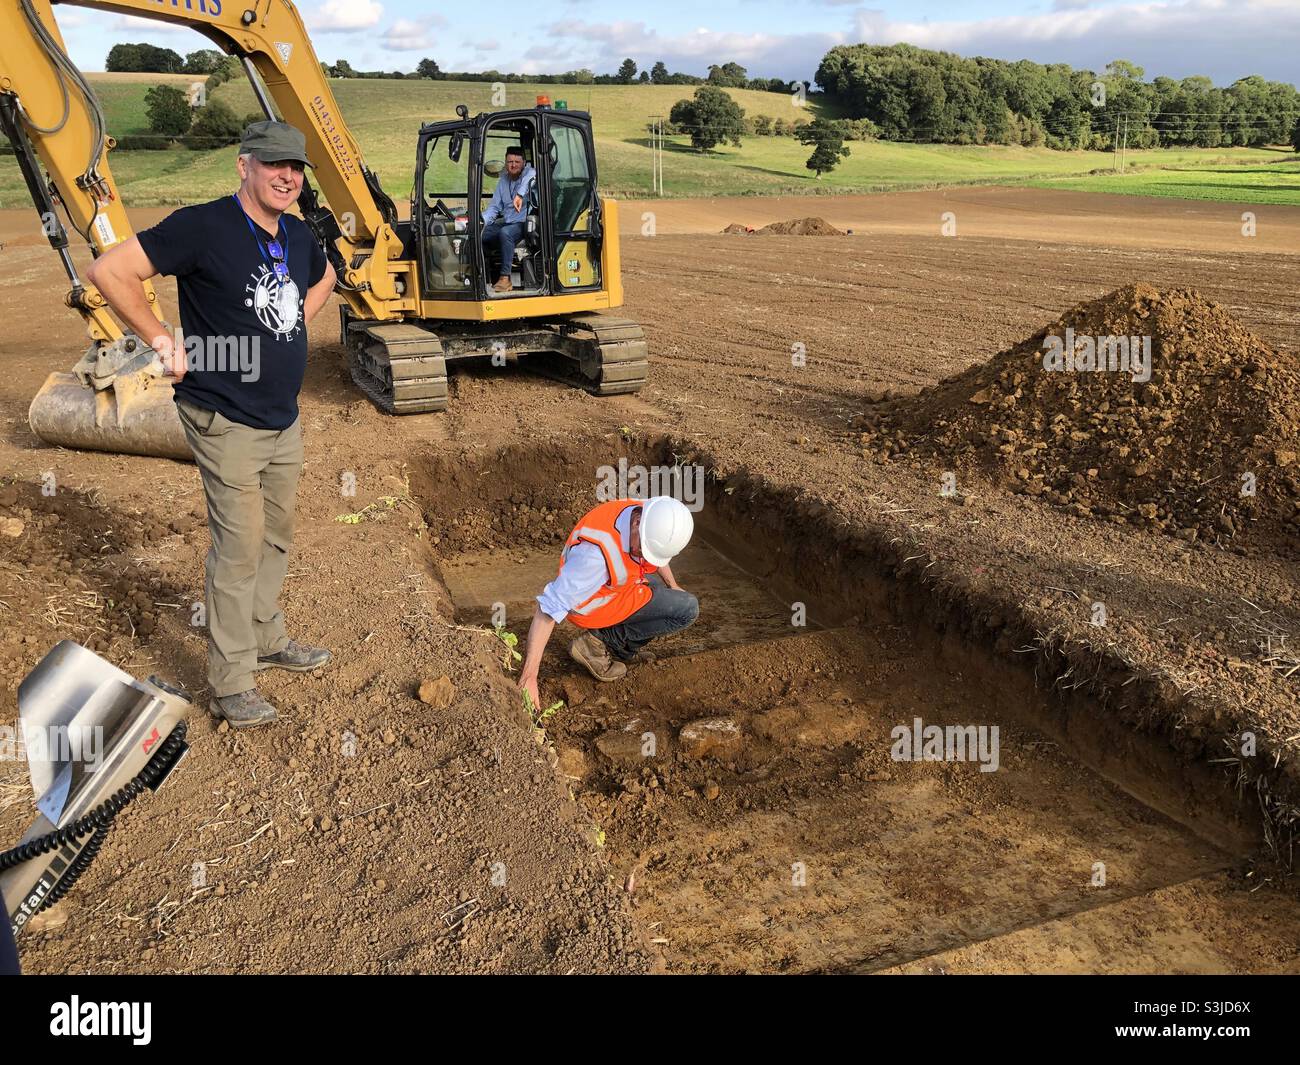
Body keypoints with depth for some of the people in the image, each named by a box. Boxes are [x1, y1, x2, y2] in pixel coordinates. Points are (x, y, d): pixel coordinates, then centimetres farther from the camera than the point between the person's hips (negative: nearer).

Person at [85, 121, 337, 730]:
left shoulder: (297, 236, 8)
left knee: (276, 537, 17)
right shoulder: (203, 227, -15)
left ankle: (265, 638, 36)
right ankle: (230, 683, 7)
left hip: (284, 420, 8)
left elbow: (323, 278, 31)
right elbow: (110, 272, -18)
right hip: (227, 422, -7)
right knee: (239, 548, -5)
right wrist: (164, 342, -16)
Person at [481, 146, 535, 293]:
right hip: (505, 222, 7)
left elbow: (529, 178, -32)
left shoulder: (529, 173, -4)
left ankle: (505, 278, -34)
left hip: (523, 224, -7)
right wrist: (482, 221, -5)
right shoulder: (503, 180, 15)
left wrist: (520, 195, -51)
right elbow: (494, 207, 14)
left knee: (505, 232, -37)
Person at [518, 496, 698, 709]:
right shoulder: (596, 553, -39)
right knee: (688, 609, -15)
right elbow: (549, 607, -38)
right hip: (594, 605, -8)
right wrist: (528, 677, -39)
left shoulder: (653, 517, -16)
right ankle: (599, 643, -9)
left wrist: (673, 585, 14)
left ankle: (619, 649, 13)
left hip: (620, 584, 8)